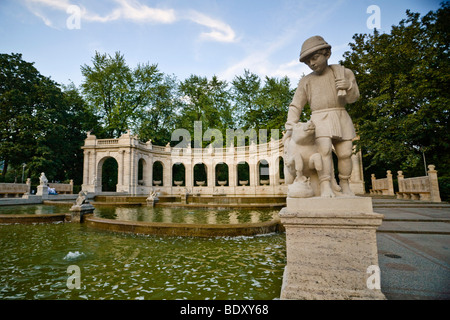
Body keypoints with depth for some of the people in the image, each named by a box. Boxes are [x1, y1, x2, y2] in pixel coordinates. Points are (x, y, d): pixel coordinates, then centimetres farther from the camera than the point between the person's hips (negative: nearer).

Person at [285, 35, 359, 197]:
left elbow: (353, 98, 9)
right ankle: (325, 185, -26)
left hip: (341, 118, 2)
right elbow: (296, 105, 4)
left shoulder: (342, 72, 9)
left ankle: (344, 184, 15)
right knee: (324, 150, -22)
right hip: (320, 120, -2)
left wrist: (349, 86, -14)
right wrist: (290, 126, -8)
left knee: (345, 153, -2)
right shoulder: (306, 81, 8)